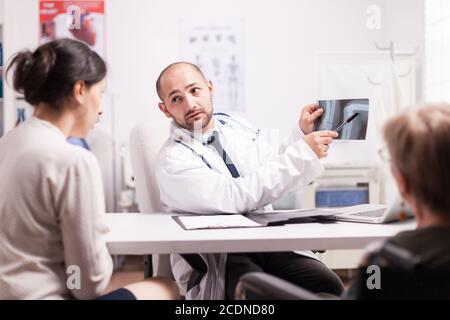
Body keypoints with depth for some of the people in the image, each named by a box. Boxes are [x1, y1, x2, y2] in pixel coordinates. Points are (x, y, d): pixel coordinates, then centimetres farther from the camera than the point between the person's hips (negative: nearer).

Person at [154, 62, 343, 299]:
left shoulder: (239, 127, 10)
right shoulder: (172, 160, -10)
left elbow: (275, 175, 20)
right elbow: (234, 197, -22)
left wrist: (302, 134, 6)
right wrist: (302, 153, -19)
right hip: (215, 259, -5)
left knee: (330, 286, -21)